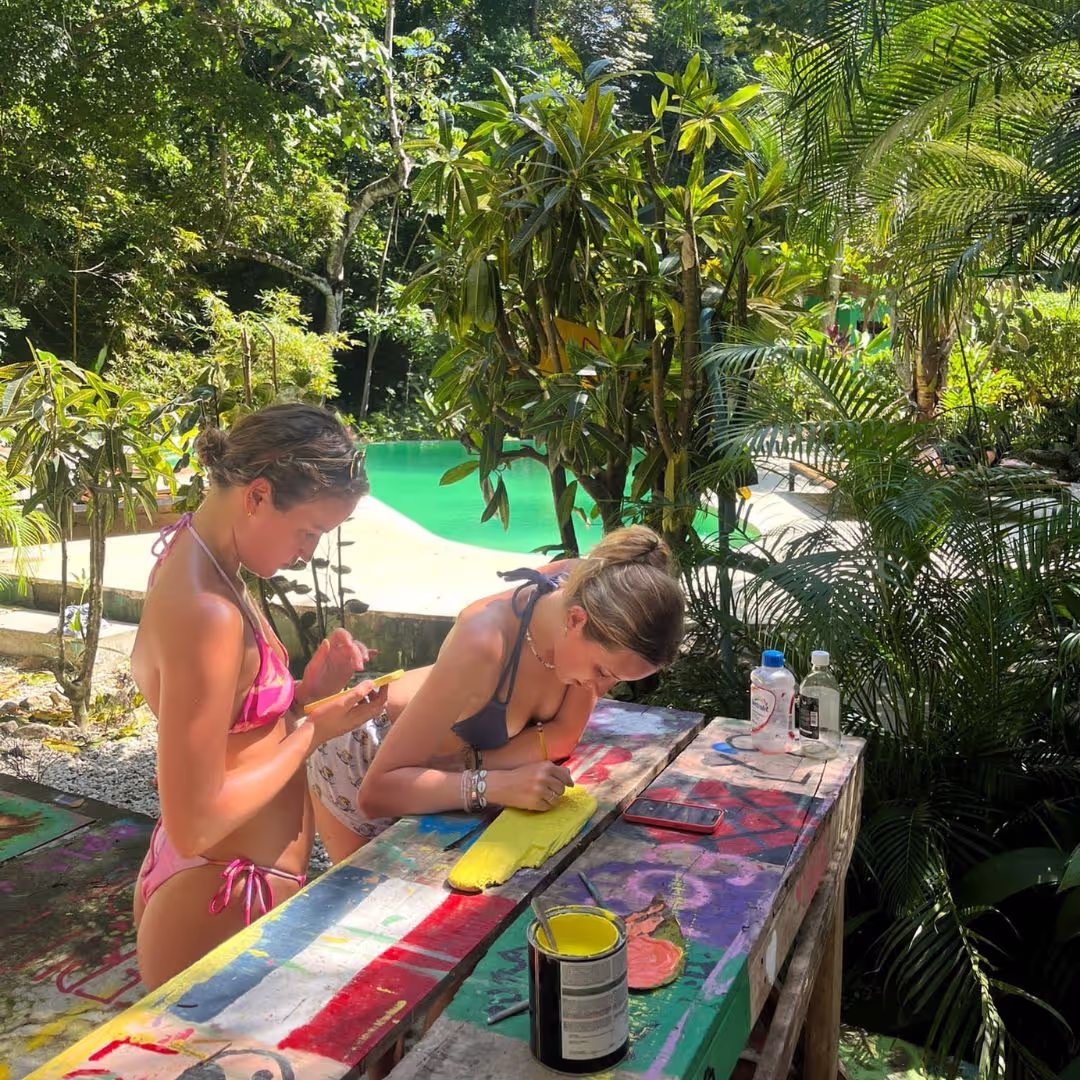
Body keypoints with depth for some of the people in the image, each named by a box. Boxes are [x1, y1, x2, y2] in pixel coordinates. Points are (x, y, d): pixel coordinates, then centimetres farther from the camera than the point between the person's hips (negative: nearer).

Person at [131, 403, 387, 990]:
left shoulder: (198, 562, 2)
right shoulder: (205, 612, -28)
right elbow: (195, 825, -25)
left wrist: (305, 691, -5)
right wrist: (314, 730, -16)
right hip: (220, 912, -9)